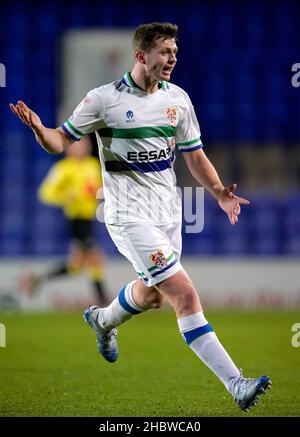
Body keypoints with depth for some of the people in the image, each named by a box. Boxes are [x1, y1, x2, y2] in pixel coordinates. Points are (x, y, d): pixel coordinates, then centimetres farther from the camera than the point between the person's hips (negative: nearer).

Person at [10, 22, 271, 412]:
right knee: (186, 296, -16)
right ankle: (235, 384, -18)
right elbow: (61, 141, -2)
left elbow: (194, 155, 13)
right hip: (130, 215, -6)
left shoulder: (178, 99, 5)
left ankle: (102, 320, 57)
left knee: (152, 295, 23)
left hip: (168, 211, 7)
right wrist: (39, 129, -24)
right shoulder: (104, 99, -9)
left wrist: (220, 193, -3)